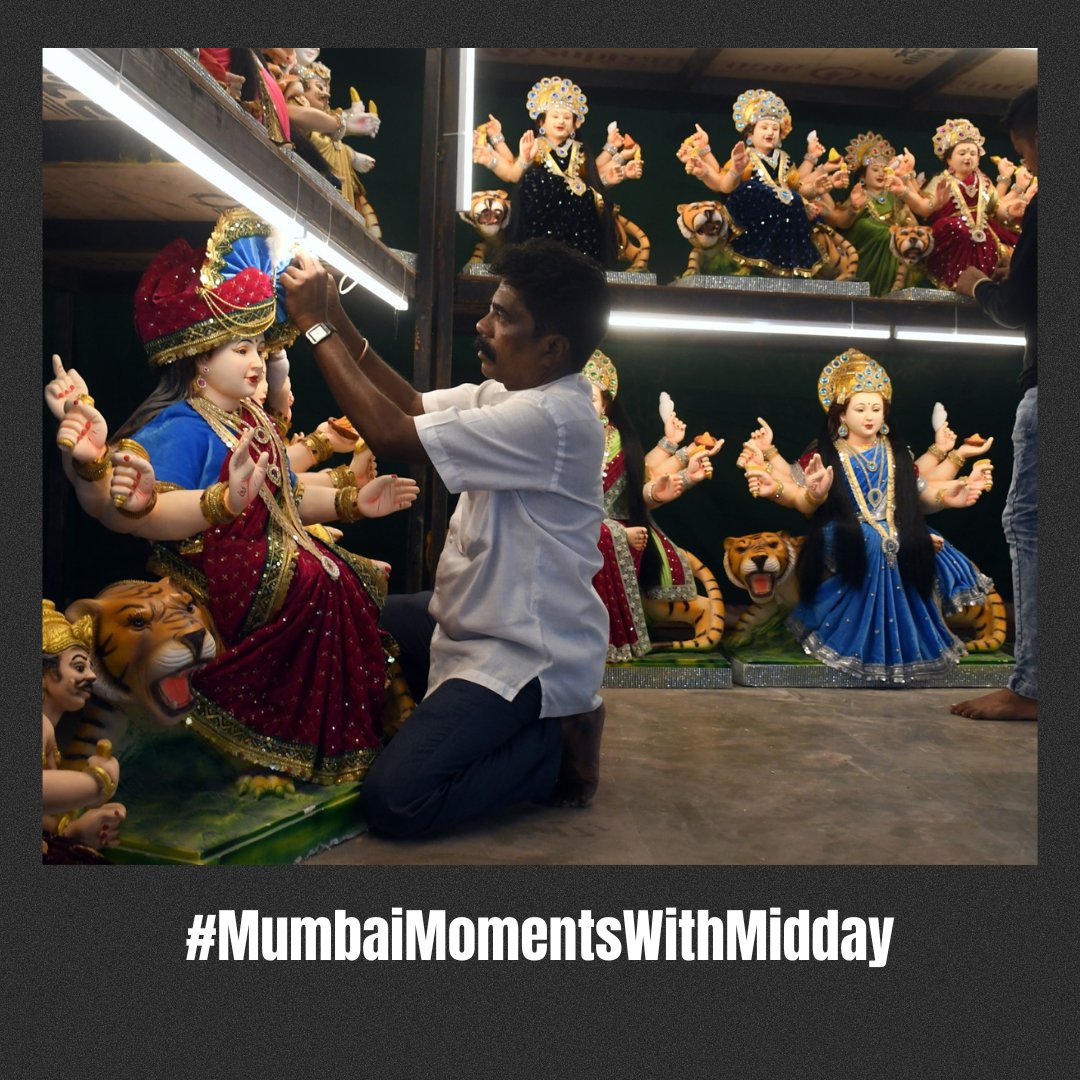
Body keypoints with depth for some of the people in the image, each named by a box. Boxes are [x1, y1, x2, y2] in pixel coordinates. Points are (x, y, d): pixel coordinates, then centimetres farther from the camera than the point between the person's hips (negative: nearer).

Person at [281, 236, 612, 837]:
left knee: (394, 801, -19)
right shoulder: (509, 393, 5)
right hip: (479, 622, 10)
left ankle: (558, 744, -1)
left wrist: (316, 326, -17)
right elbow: (413, 404, 11)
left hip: (525, 657, -10)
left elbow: (392, 433, -27)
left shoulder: (552, 417, -26)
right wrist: (338, 320, 1)